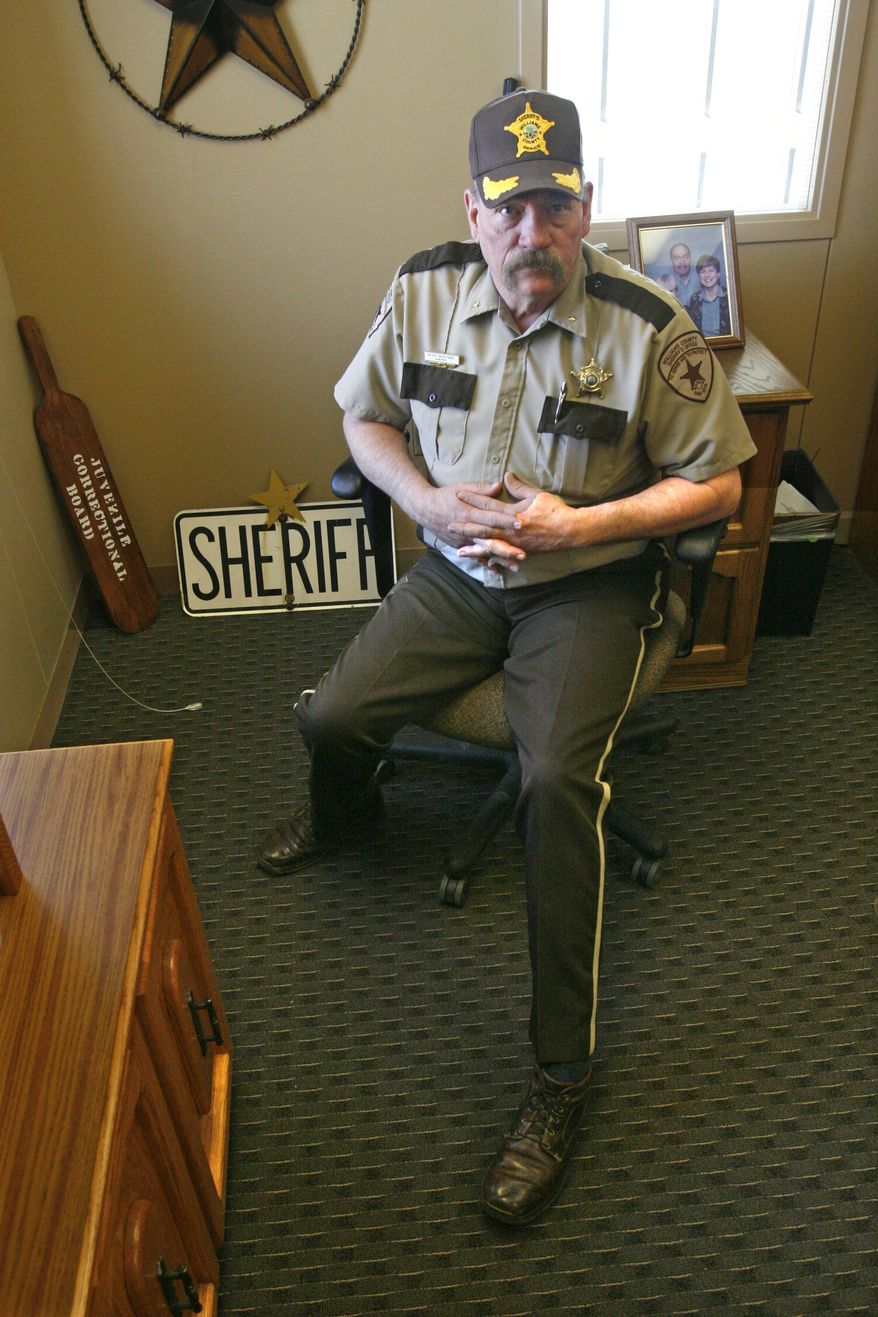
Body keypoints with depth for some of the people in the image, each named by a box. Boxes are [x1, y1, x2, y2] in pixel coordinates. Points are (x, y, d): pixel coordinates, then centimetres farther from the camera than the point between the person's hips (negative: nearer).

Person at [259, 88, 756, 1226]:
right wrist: (432, 503, -10)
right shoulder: (424, 292, -4)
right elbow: (365, 417, 9)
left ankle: (560, 1076, -12)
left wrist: (577, 523, -20)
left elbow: (717, 486, -8)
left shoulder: (649, 330, -15)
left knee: (559, 778, -27)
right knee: (330, 718, -9)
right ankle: (346, 809, 34)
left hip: (588, 584, -4)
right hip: (457, 570, 4)